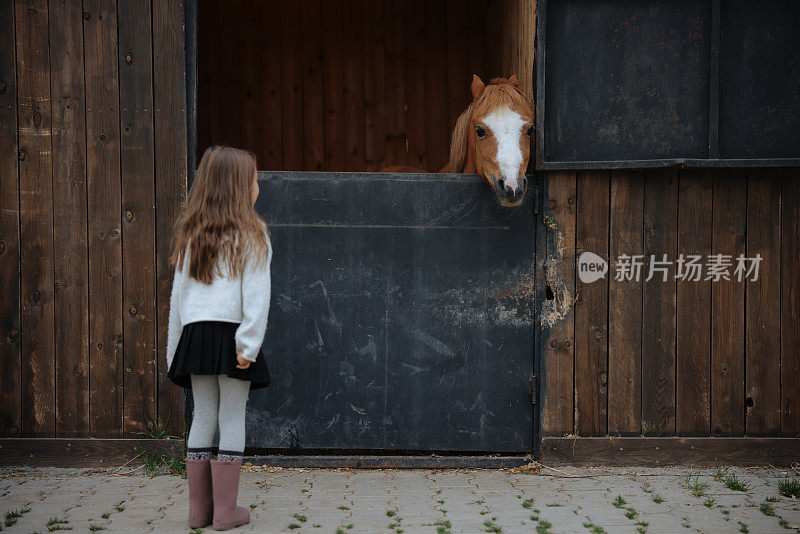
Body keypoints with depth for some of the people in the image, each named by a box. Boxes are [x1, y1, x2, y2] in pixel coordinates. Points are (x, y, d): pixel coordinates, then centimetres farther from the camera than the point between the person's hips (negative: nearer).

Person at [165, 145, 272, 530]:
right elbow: (256, 295, -10)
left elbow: (178, 293, 12)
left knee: (202, 417, 11)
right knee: (232, 418, 2)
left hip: (195, 333, 5)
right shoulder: (251, 234, -2)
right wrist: (249, 344, -12)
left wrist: (175, 347, 15)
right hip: (231, 335, -4)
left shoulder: (190, 233, 12)